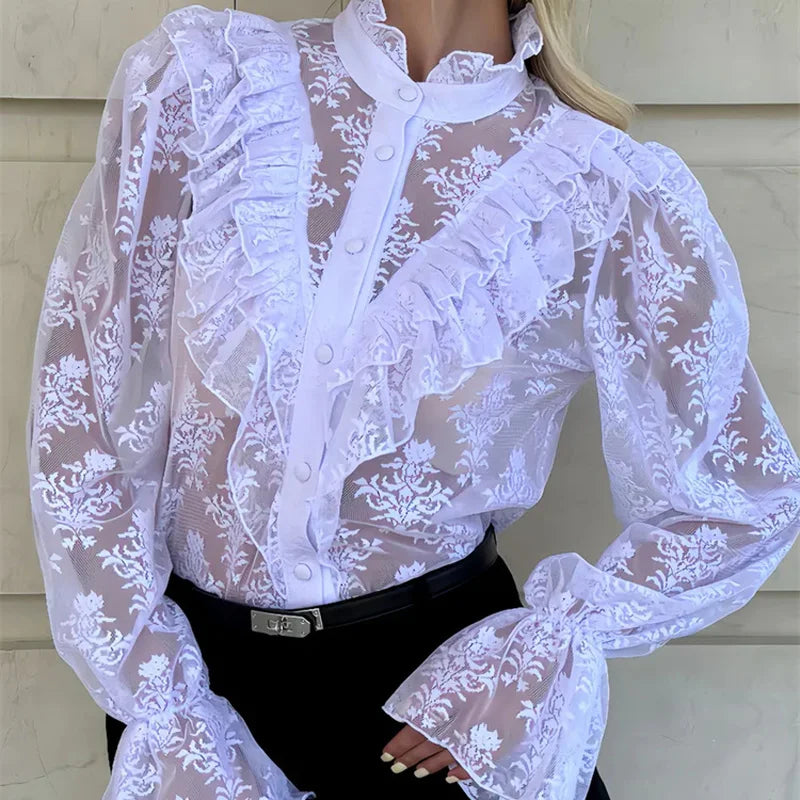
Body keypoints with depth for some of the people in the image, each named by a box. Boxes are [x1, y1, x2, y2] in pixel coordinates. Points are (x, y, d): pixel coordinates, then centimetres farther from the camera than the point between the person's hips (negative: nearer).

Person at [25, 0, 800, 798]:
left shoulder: (610, 195, -9)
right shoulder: (201, 76, -7)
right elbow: (79, 399, -7)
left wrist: (543, 651, -10)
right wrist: (165, 714, -8)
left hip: (440, 666, 0)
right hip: (198, 660, 1)